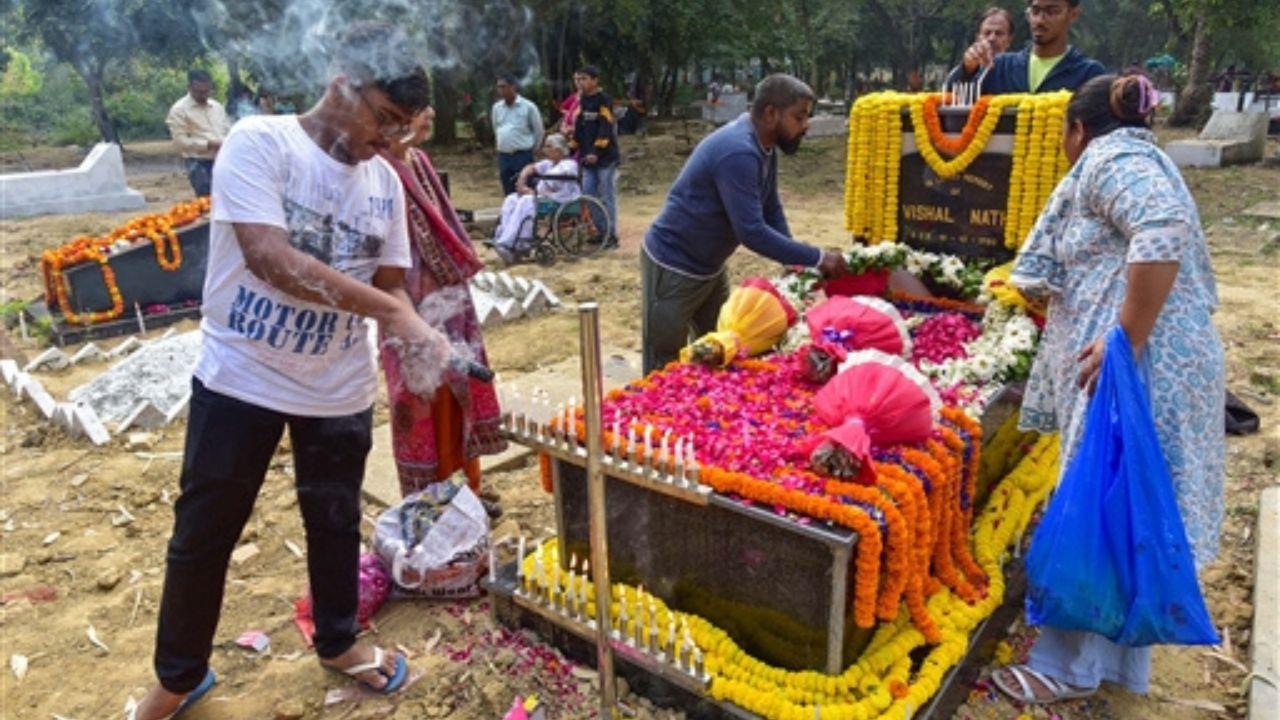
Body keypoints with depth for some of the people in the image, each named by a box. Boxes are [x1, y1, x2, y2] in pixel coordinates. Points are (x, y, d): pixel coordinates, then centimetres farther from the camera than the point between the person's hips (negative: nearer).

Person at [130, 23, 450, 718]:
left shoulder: (384, 182, 1)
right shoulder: (258, 140, -15)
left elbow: (389, 283, 3)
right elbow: (269, 259, -27)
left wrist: (415, 339, -18)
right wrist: (392, 310, -30)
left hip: (339, 391, 4)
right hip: (240, 378, -4)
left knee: (335, 520, 19)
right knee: (203, 532, 12)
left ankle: (337, 642, 43)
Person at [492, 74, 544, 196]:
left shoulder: (528, 106, -5)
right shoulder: (497, 107, 9)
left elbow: (538, 130, 1)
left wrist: (532, 148, 6)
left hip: (523, 155, -5)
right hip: (503, 156, 5)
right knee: (509, 194, 8)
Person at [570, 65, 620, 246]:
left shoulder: (604, 100, -8)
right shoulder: (582, 101, 14)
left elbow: (606, 128, -16)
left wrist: (596, 151, -23)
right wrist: (571, 149, 11)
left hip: (605, 157, -7)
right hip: (587, 158, 7)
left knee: (607, 197, -3)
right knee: (588, 195, 7)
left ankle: (611, 235, 3)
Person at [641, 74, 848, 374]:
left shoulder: (764, 147, 1)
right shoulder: (738, 152, -29)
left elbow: (772, 211, 7)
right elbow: (753, 232, -32)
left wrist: (796, 264, -6)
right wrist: (817, 258, -25)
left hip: (710, 266, 10)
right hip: (673, 267, -10)